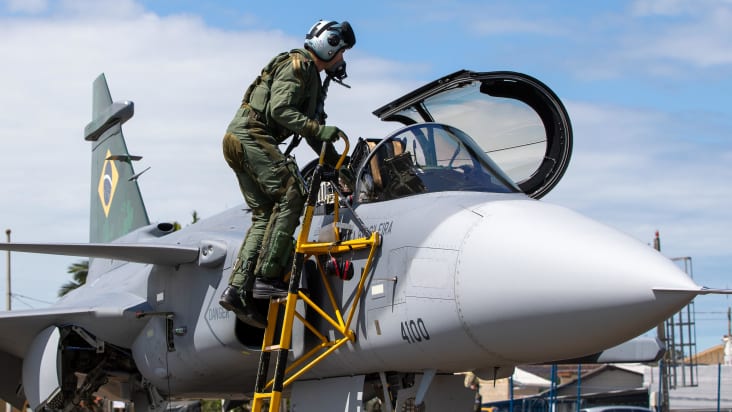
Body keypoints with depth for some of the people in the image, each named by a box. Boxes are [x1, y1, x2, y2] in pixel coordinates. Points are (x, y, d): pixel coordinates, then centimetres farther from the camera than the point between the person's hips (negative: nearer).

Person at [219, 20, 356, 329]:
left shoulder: (312, 77, 26)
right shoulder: (295, 66, -7)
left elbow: (312, 130, 30)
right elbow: (279, 109, -21)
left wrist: (339, 164, 24)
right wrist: (318, 130, -29)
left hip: (238, 142, 11)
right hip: (250, 134, -11)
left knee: (264, 216, 3)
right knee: (291, 194, -18)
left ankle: (237, 290, -4)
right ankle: (267, 276, -22)